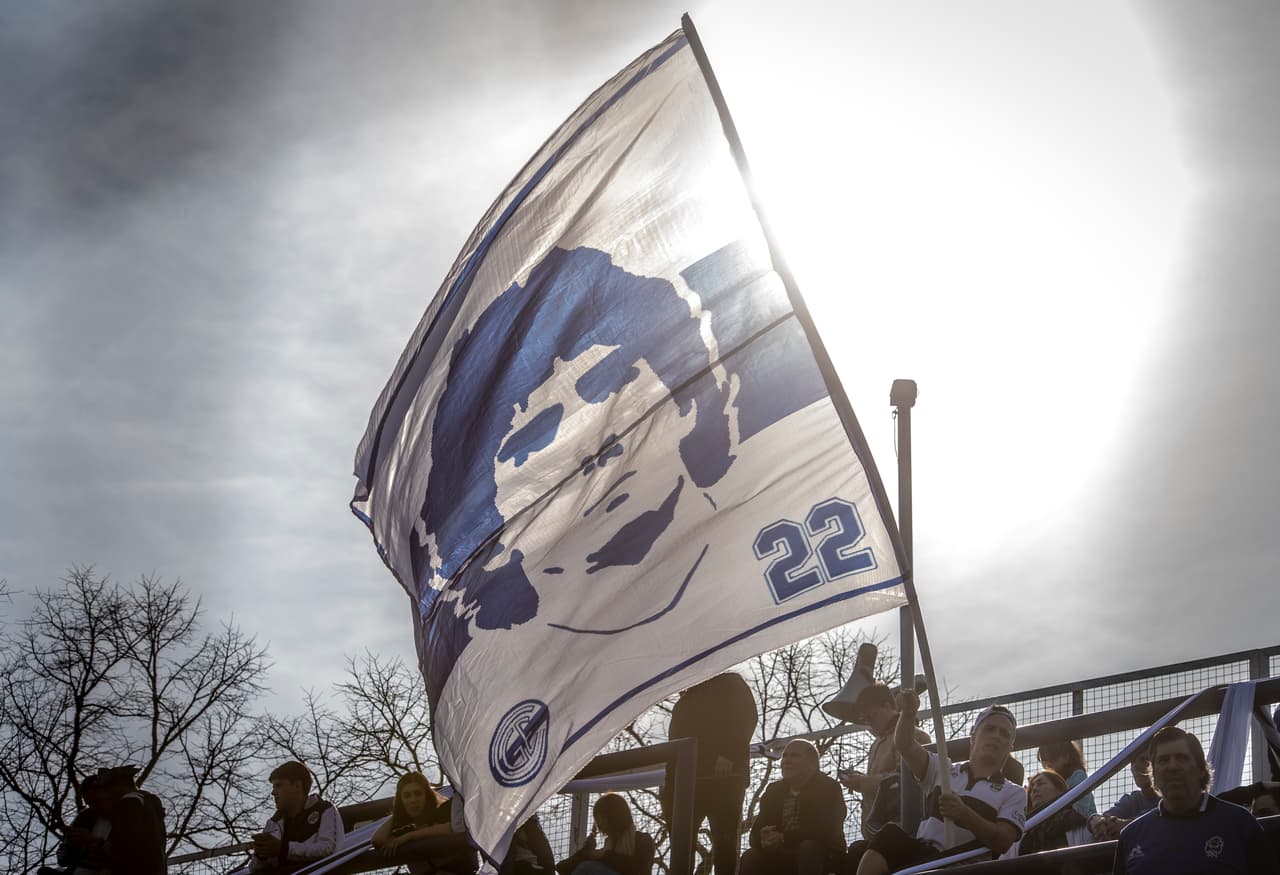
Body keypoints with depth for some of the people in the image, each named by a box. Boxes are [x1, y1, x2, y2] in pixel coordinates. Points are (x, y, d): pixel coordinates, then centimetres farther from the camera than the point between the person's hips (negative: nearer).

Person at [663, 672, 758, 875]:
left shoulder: (730, 684, 13)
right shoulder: (684, 701, 28)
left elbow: (747, 717, -3)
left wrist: (728, 755, -17)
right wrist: (668, 793, 10)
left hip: (724, 776, -5)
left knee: (724, 842, -10)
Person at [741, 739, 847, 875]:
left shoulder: (828, 788, -8)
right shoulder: (774, 791, 8)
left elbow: (825, 830, -23)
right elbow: (756, 831, 1)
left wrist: (785, 838, -31)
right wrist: (765, 840, -27)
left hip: (824, 855, -5)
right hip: (783, 856, 5)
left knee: (809, 848, -36)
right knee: (750, 857, -18)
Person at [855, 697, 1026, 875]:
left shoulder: (1013, 794, 14)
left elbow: (1003, 842, -3)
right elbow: (906, 746, 7)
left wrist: (964, 815, -19)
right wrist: (908, 712, -14)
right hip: (921, 855, 4)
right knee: (890, 836, -29)